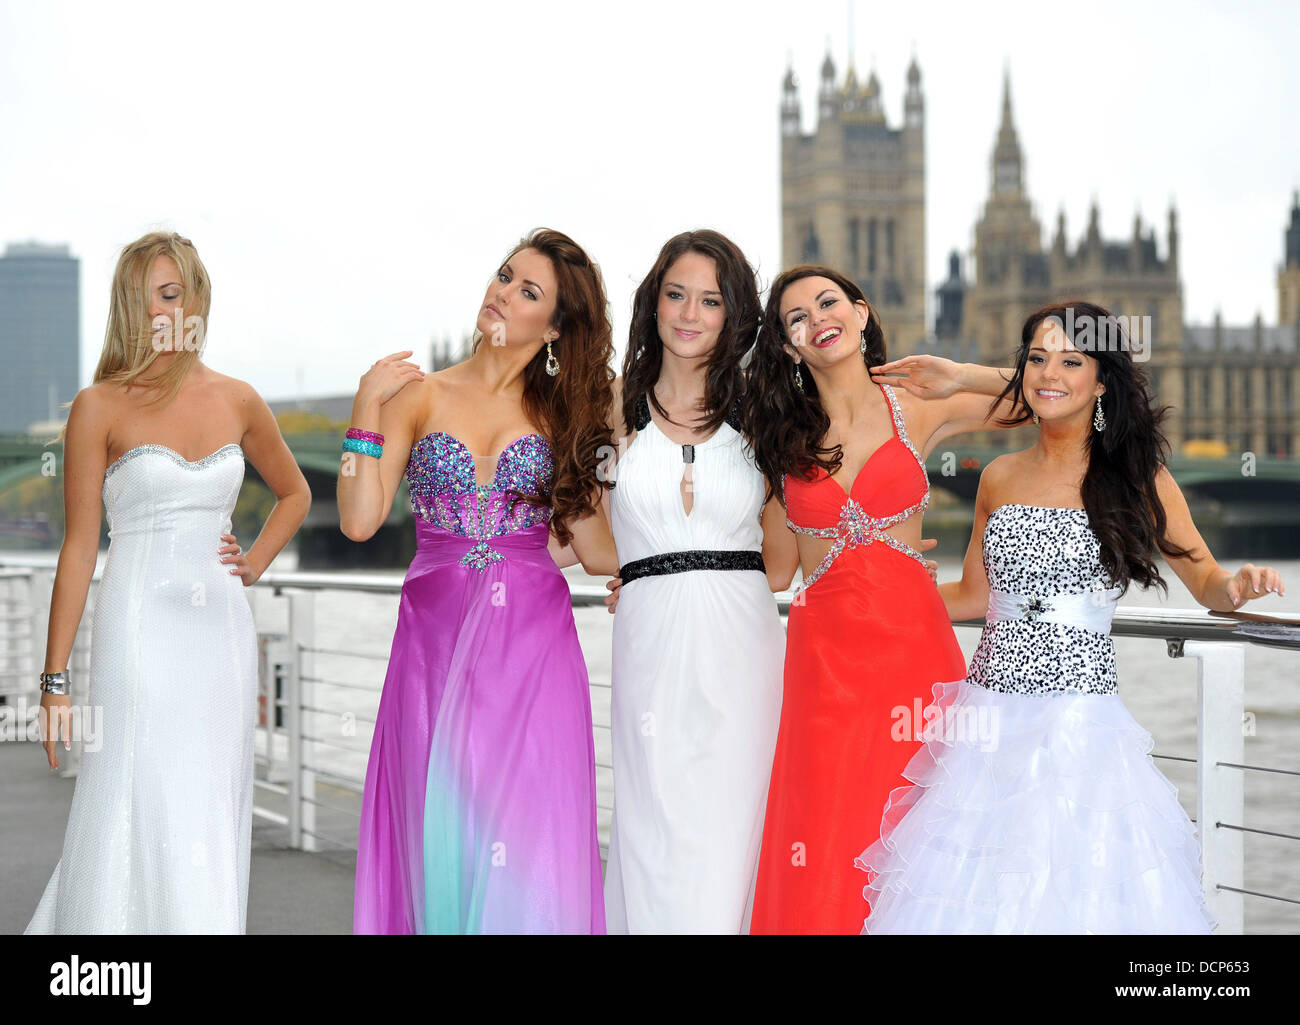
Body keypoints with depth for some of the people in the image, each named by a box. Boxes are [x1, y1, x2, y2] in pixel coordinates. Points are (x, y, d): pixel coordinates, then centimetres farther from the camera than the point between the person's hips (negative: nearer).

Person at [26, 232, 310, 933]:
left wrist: (255, 562, 9)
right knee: (142, 824, -7)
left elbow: (294, 493, 26)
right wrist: (56, 678, -6)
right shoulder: (100, 407, -2)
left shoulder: (236, 401, 8)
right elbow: (78, 547, -3)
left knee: (210, 824, 5)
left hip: (221, 631, 4)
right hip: (141, 631, -4)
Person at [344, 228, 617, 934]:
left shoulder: (561, 412, 9)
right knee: (443, 830, 0)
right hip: (437, 638, 0)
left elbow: (599, 549, 4)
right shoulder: (417, 396, 8)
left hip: (533, 644, 0)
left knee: (529, 842, -2)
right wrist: (367, 405, -6)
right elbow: (360, 520, -5)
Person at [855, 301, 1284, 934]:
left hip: (1079, 717, -3)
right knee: (977, 885, 4)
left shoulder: (1138, 477, 2)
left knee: (1076, 890, -3)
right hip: (990, 722, 3)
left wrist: (1235, 587, -16)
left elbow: (1206, 581, 7)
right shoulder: (1000, 478, 11)